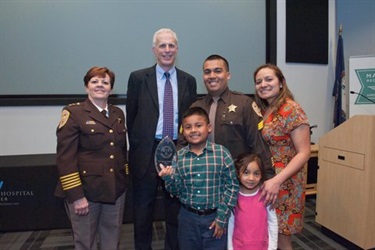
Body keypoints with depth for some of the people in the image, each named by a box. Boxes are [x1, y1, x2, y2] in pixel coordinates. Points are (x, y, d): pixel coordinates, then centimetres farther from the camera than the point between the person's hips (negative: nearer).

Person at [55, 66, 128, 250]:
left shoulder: (118, 114, 9)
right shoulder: (73, 113, -8)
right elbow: (65, 157, -14)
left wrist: (125, 181, 11)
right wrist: (76, 196, -18)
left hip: (116, 190, 5)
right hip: (86, 191, -5)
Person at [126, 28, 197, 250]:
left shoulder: (188, 81, 6)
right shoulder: (138, 78, 0)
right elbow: (131, 117, 3)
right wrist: (137, 147, 3)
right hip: (147, 152, -1)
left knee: (176, 210, 14)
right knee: (143, 211, 12)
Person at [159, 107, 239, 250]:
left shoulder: (222, 153, -9)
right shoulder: (178, 157, -2)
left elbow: (232, 186, -7)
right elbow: (177, 191, 1)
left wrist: (222, 218, -8)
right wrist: (169, 178, -19)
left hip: (215, 217, -2)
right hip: (188, 217, 3)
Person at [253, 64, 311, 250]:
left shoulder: (292, 110, -13)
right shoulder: (262, 110, 8)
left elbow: (304, 153, -17)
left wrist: (277, 181, -25)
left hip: (284, 184, -6)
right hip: (262, 182, 7)